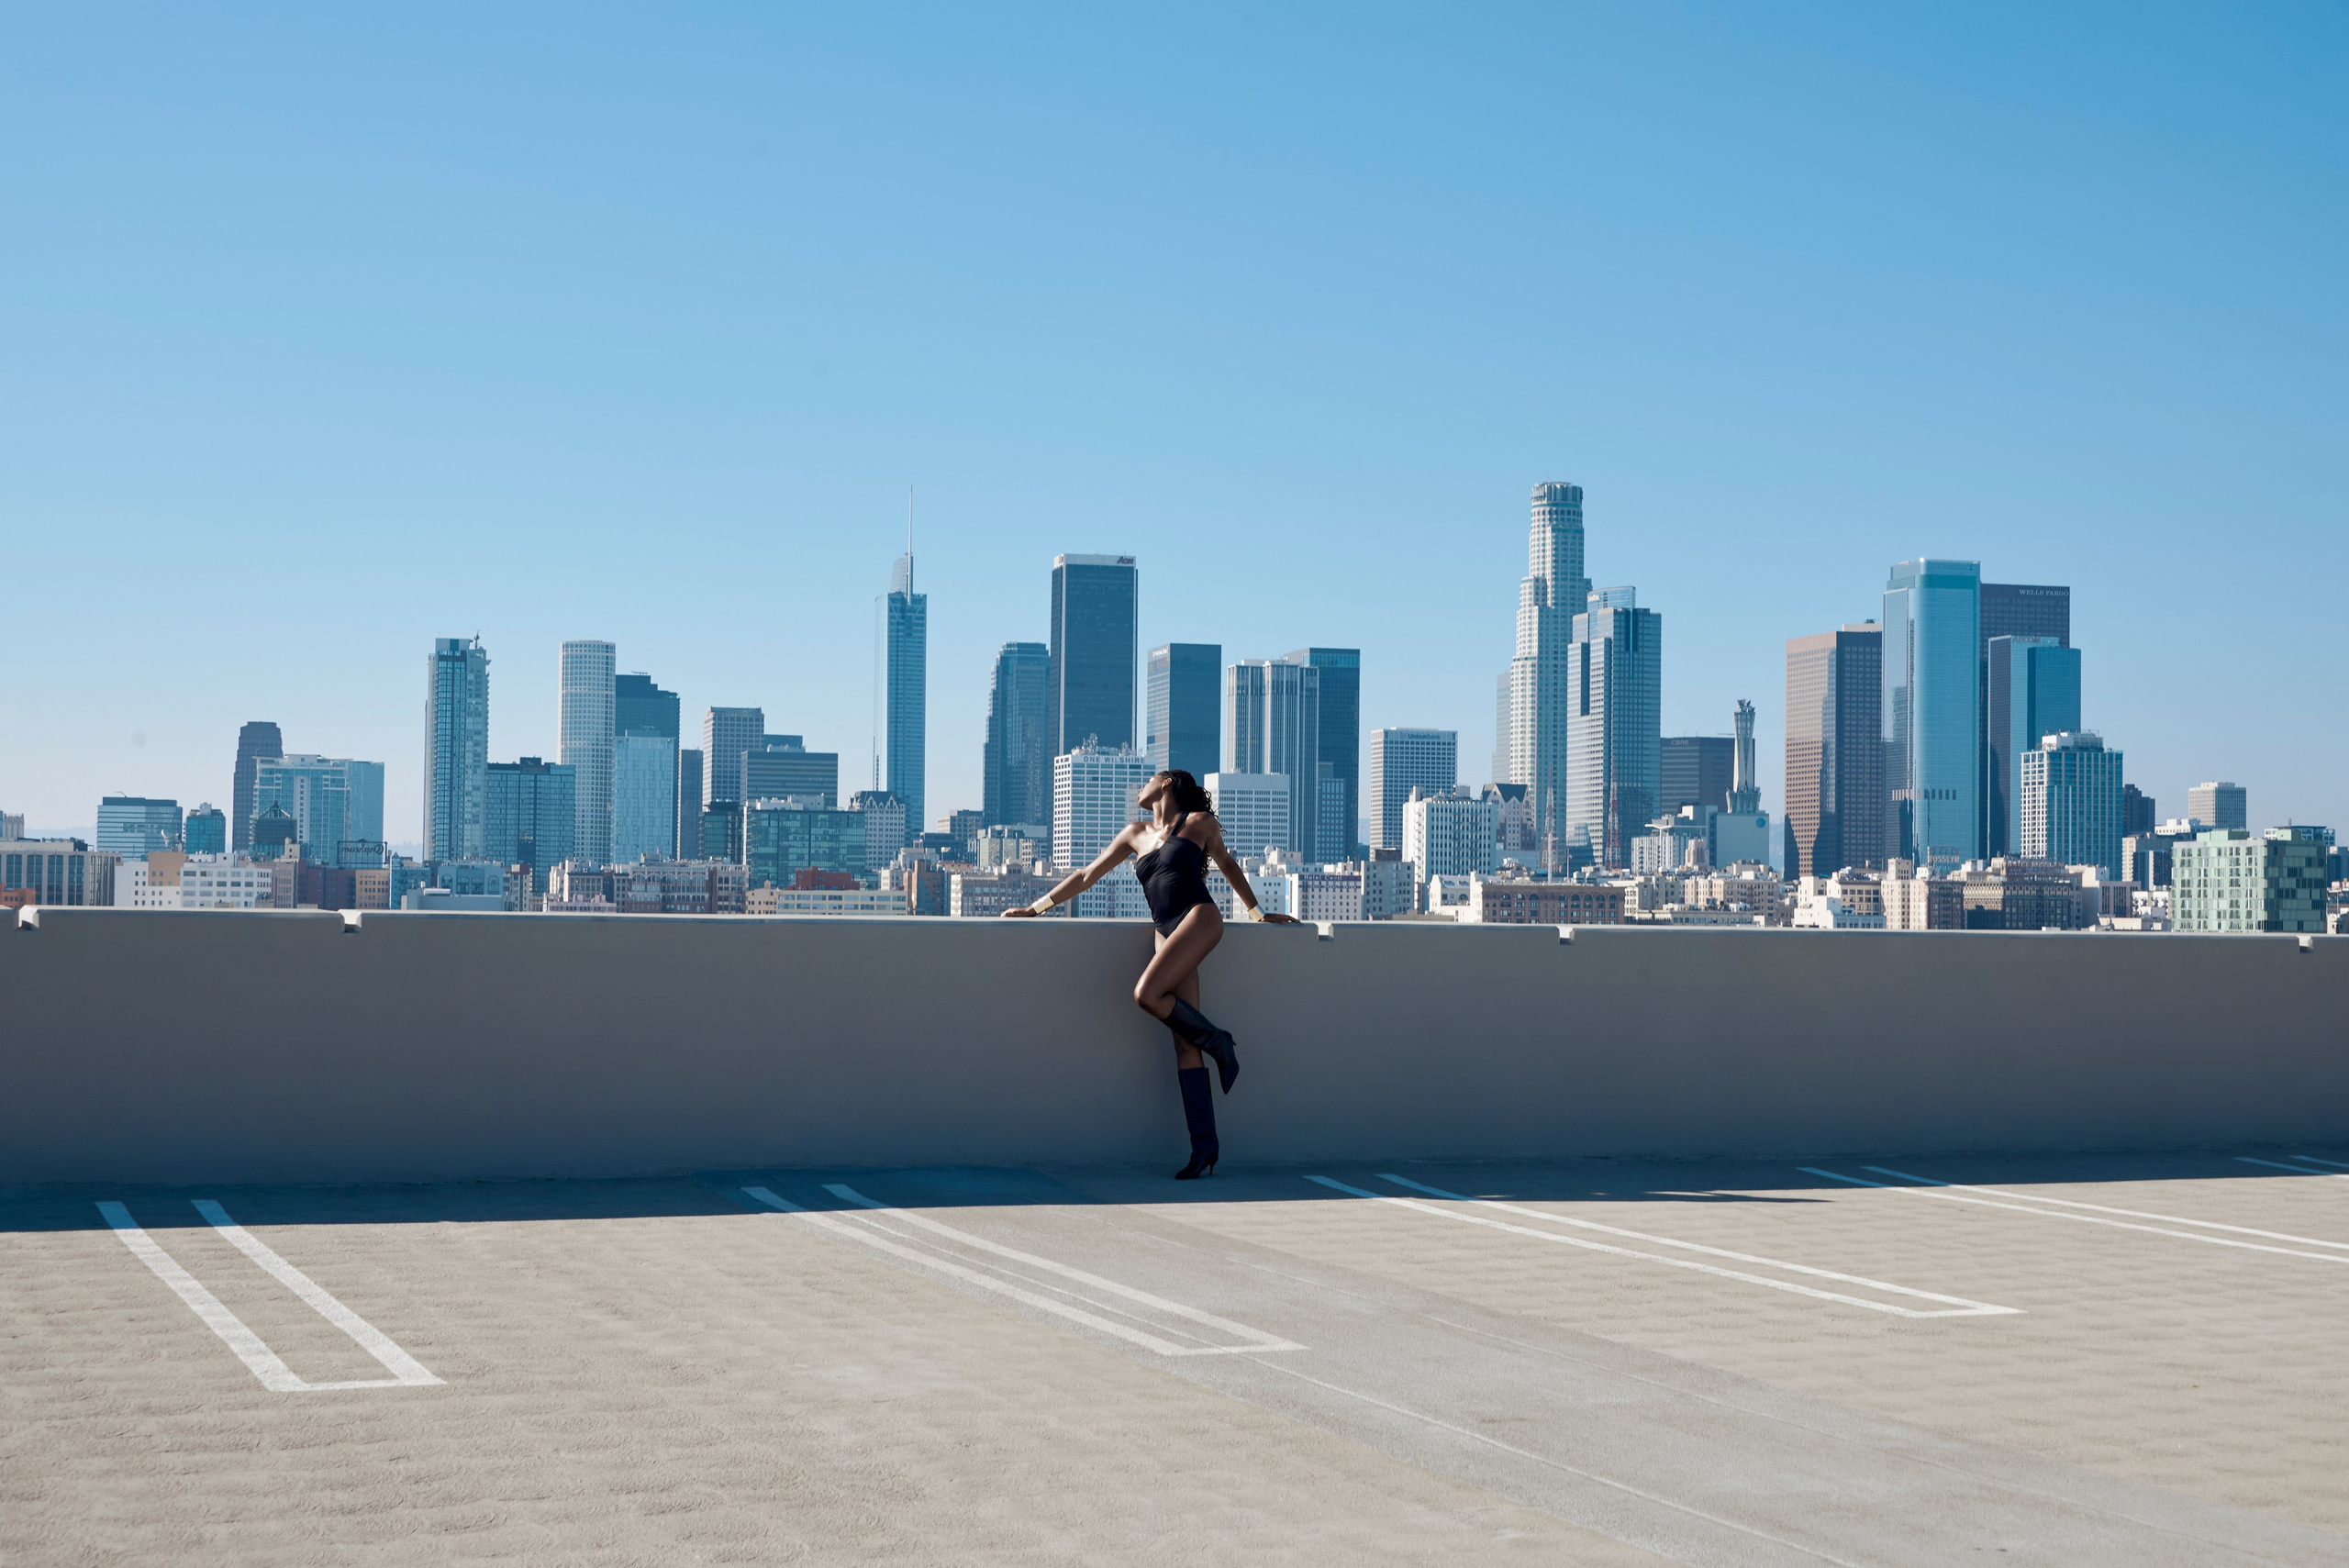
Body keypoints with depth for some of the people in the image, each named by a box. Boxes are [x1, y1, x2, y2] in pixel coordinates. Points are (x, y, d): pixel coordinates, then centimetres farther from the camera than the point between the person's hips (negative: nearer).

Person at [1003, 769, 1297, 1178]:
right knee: (1184, 1044, -5)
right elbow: (1086, 876, 23)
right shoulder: (1136, 835, 21)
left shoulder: (1199, 822, 9)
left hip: (1199, 918, -5)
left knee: (1147, 994, -28)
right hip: (1166, 930, 5)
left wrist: (1256, 912, 27)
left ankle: (1218, 1042, -8)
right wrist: (1034, 908, 22)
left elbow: (1226, 864, 22)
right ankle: (1204, 1143, -10)